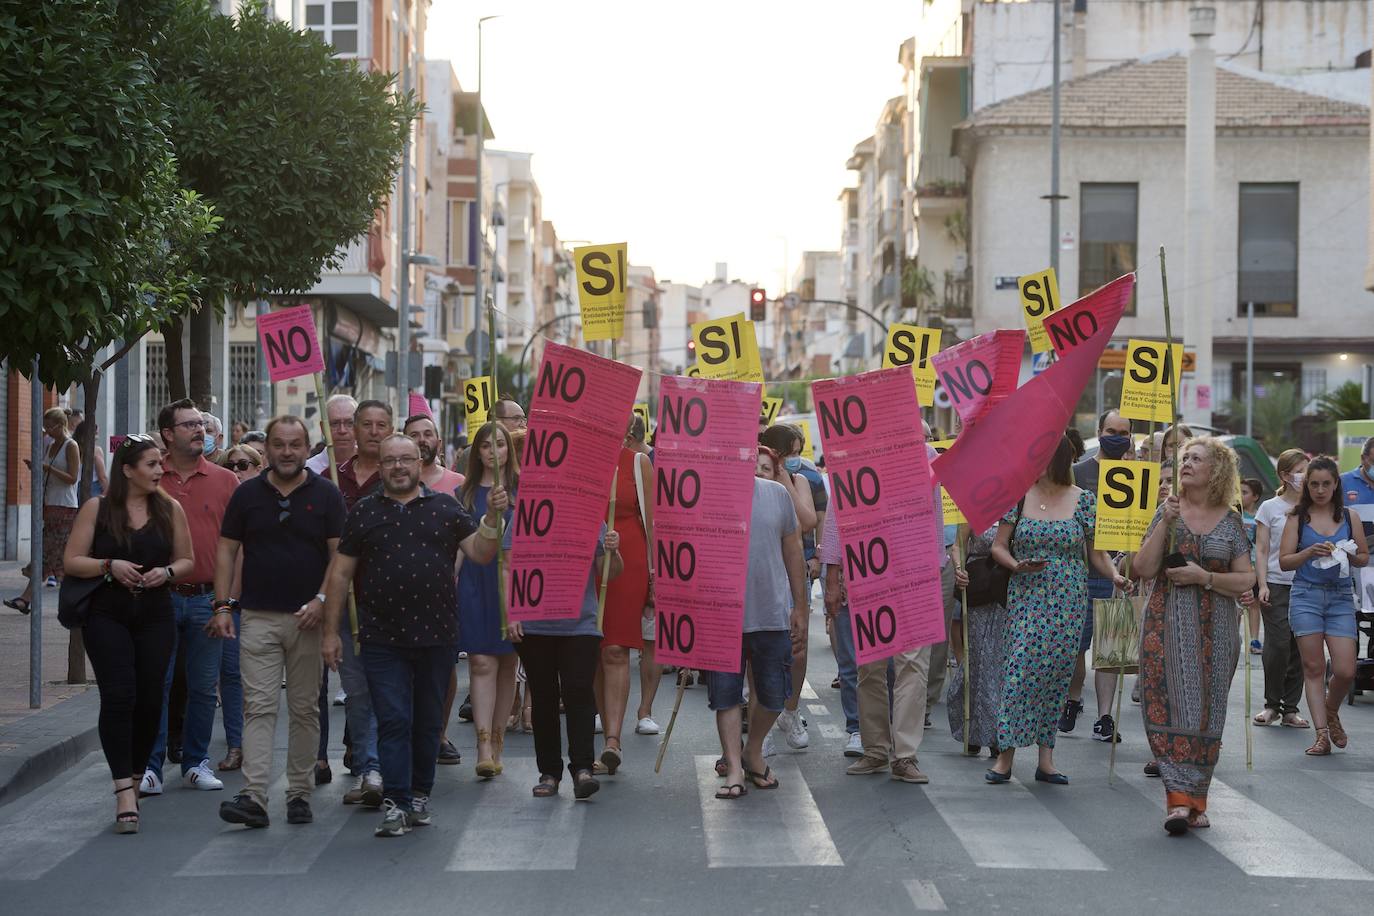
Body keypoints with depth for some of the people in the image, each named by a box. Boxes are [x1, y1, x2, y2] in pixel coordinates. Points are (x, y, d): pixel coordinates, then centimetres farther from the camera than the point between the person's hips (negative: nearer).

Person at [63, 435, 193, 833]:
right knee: (119, 696, -14)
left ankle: (134, 778, 21)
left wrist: (167, 572, -7)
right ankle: (124, 790, -17)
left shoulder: (170, 509, 8)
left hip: (155, 616, 3)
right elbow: (71, 561, 0)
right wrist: (110, 566, -15)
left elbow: (187, 561, 14)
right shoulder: (97, 508, 1)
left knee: (149, 699, 2)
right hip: (107, 614, -3)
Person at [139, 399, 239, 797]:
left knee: (203, 687, 8)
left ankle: (196, 763, 18)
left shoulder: (225, 481, 5)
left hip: (208, 599, 1)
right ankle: (150, 765, 6)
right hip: (159, 596, -1)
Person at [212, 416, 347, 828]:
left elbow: (339, 554, 0)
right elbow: (227, 550, 7)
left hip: (309, 618, 0)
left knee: (305, 708, 6)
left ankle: (299, 794, 14)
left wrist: (322, 600, -12)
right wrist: (223, 605, -1)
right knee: (258, 706, -7)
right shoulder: (247, 494, 6)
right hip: (258, 617, 0)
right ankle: (254, 797, -13)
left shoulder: (326, 495, 3)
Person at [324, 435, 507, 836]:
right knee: (394, 721, -6)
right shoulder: (364, 512, 6)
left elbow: (481, 554, 2)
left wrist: (492, 517, -15)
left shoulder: (445, 509, 7)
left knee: (428, 722, 10)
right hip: (383, 638, -1)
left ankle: (420, 794, 23)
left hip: (437, 635, 1)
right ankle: (396, 803, -5)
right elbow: (341, 573, 7)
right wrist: (331, 631, 3)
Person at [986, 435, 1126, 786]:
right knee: (1019, 672, -9)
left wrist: (1114, 575, -14)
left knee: (1056, 675, 2)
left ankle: (1046, 758, 10)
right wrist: (1017, 565, -15)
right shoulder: (1018, 495, 2)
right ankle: (1005, 756, -4)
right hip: (1026, 597, 0)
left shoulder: (1084, 501, 2)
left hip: (1068, 602, 0)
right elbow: (998, 546, 4)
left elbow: (1096, 552, 4)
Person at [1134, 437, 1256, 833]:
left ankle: (1194, 799, 10)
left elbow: (1246, 578, 3)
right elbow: (1144, 568, -3)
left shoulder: (1230, 521, 5)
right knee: (1171, 705, -10)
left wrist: (1205, 577, -11)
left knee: (1207, 709, 2)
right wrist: (1165, 523, -11)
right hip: (1167, 622, 0)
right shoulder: (1168, 512, 5)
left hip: (1215, 627, 1)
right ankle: (1180, 797, -12)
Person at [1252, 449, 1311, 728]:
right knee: (1278, 645, -9)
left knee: (1299, 648, 2)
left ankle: (1290, 708, 11)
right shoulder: (1270, 507, 4)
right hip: (1277, 584, -2)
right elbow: (1262, 550, 3)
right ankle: (1272, 704, 7)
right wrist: (1263, 584, -6)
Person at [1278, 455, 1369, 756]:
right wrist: (1311, 552, -15)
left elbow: (1365, 558, 13)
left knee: (1345, 671, -5)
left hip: (1341, 598, 1)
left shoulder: (1349, 517, 8)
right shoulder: (1297, 518, 3)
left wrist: (1348, 555, -8)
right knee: (1313, 667, -1)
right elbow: (1284, 561, 1)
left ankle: (1331, 712, 25)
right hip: (1306, 596, -1)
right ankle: (1322, 734, 3)